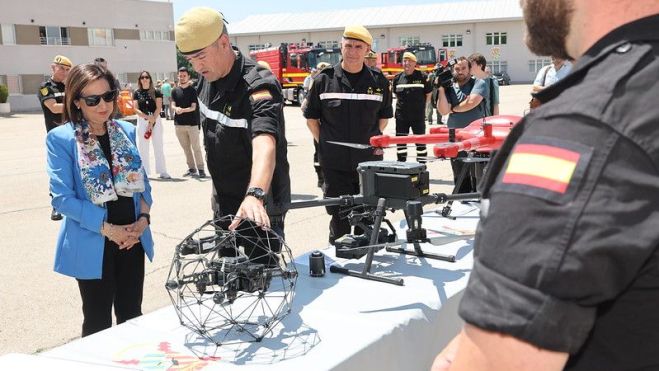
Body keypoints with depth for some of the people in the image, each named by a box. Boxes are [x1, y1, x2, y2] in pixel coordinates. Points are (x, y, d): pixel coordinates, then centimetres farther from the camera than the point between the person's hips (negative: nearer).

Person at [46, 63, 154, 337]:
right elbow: (62, 197, -13)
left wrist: (143, 218, -6)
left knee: (132, 316, 15)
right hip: (93, 243, -4)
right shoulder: (60, 139, -9)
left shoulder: (128, 131, 5)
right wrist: (106, 227, -17)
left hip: (132, 238, 4)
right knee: (98, 323, 9)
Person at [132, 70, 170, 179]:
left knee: (158, 147, 2)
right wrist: (148, 117, -17)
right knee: (142, 148, 3)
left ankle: (162, 172, 5)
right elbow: (136, 109, -3)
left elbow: (158, 108, -4)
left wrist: (151, 122, -13)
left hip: (156, 120, -1)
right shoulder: (137, 93, 4)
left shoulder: (156, 92, 2)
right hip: (142, 121, 1)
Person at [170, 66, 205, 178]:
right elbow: (173, 105, 2)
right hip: (179, 123, 4)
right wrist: (176, 109, -22)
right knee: (186, 148, 9)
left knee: (196, 147, -3)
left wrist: (183, 110, -25)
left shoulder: (193, 90, -1)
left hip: (192, 122, -4)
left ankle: (200, 169, 0)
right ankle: (191, 168, 17)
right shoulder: (175, 90, 9)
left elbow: (193, 107, -7)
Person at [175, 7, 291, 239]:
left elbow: (264, 146, -43)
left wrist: (255, 195, -62)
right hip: (223, 206, 8)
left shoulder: (257, 87, -26)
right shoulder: (207, 79, 1)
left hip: (259, 211, -8)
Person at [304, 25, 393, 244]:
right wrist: (325, 144, 3)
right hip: (335, 164, -1)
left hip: (370, 162, 2)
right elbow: (312, 119, 8)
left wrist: (372, 140, 7)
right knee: (339, 215, 5)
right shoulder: (324, 80, 0)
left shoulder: (379, 82, 4)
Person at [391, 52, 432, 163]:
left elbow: (428, 95, 3)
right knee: (400, 141, 7)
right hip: (401, 116, 3)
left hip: (418, 116, -3)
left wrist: (420, 106, 4)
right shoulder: (398, 78, 4)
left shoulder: (422, 77, -5)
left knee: (420, 142, 3)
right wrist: (403, 105, 10)